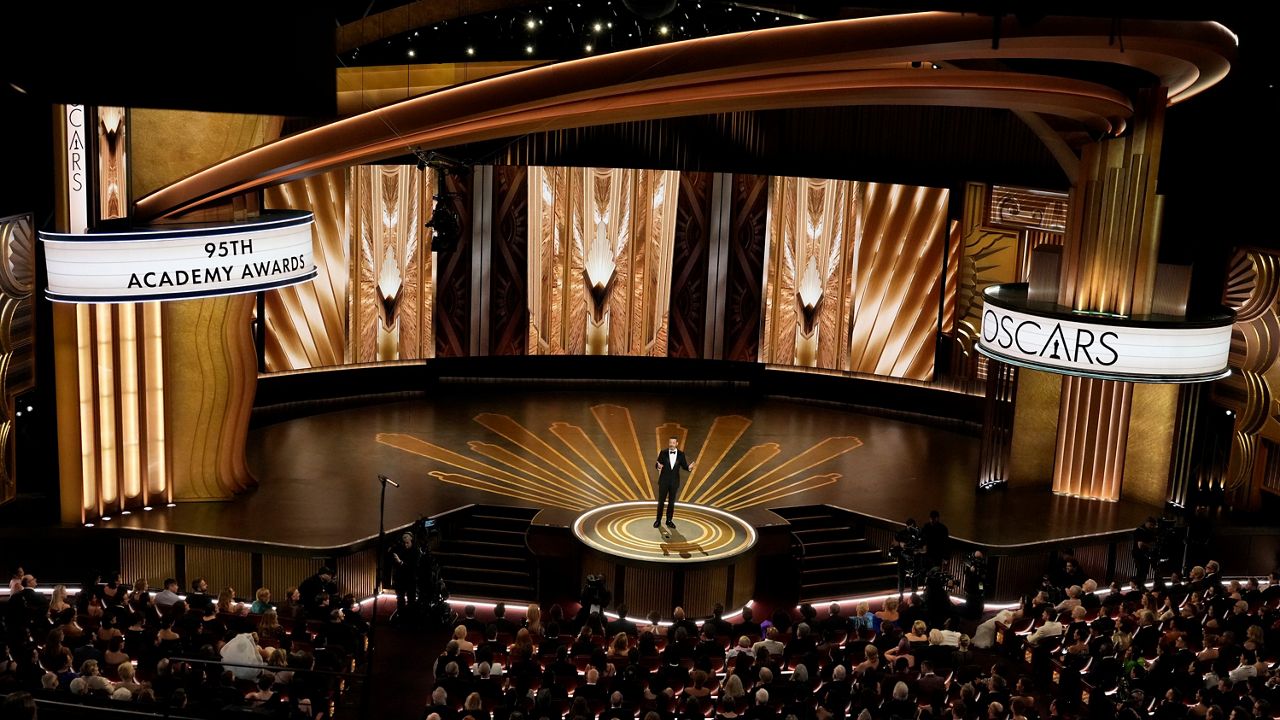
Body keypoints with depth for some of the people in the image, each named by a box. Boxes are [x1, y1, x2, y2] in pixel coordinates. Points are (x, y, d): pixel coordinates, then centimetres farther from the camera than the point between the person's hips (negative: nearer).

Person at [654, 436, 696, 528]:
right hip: (664, 480, -1)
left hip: (674, 481, 1)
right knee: (661, 501, 4)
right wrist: (658, 466, -32)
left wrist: (689, 467, -22)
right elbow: (657, 464, -8)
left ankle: (669, 520, 18)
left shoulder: (681, 454, -1)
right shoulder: (663, 453, -6)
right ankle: (658, 520, 14)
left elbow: (684, 466, 0)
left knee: (671, 502, 8)